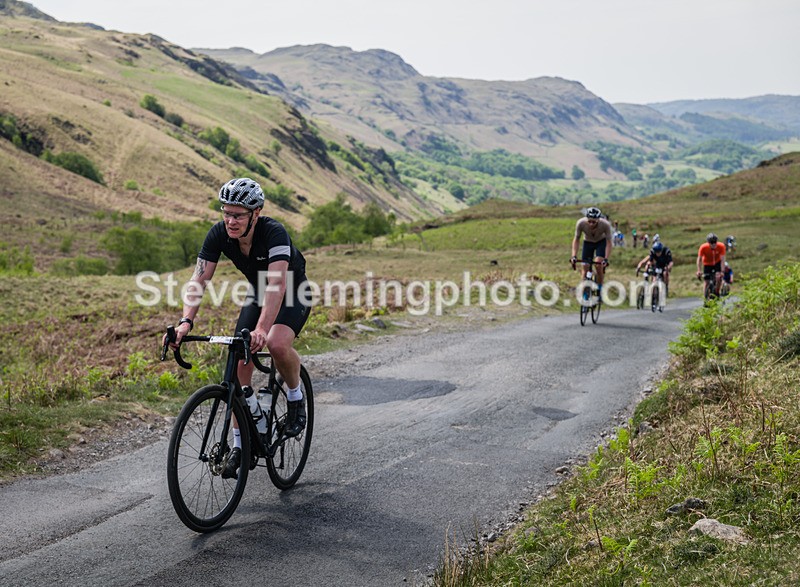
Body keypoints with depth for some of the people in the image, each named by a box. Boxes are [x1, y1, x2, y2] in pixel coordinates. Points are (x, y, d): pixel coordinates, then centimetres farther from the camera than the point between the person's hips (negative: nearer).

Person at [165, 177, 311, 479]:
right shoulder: (219, 234, -19)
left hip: (294, 295, -5)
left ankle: (296, 397, -3)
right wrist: (186, 321, -38)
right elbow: (199, 280, -22)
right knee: (239, 364, -7)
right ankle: (240, 445, 7)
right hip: (258, 294, 5)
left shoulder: (274, 233, -34)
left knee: (277, 344, -34)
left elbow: (278, 283, -46)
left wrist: (261, 329, -58)